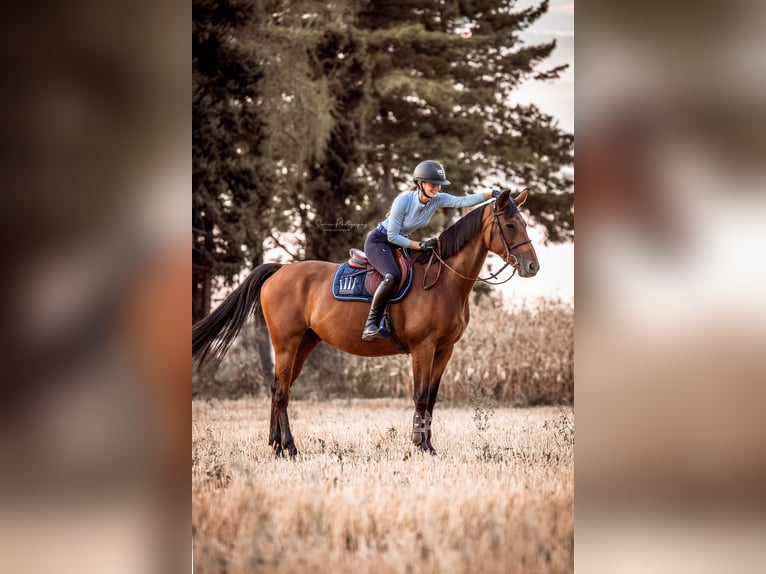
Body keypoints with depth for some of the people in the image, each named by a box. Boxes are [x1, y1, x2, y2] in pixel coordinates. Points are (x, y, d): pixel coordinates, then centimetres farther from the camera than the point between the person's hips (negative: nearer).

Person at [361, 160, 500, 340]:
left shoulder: (438, 199, -11)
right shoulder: (403, 200, -27)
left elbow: (464, 201, -24)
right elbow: (392, 236, -24)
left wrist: (490, 195, -37)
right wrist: (419, 245, -28)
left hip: (400, 242, 8)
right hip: (379, 241, -8)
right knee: (393, 276, -32)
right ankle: (370, 324, -27)